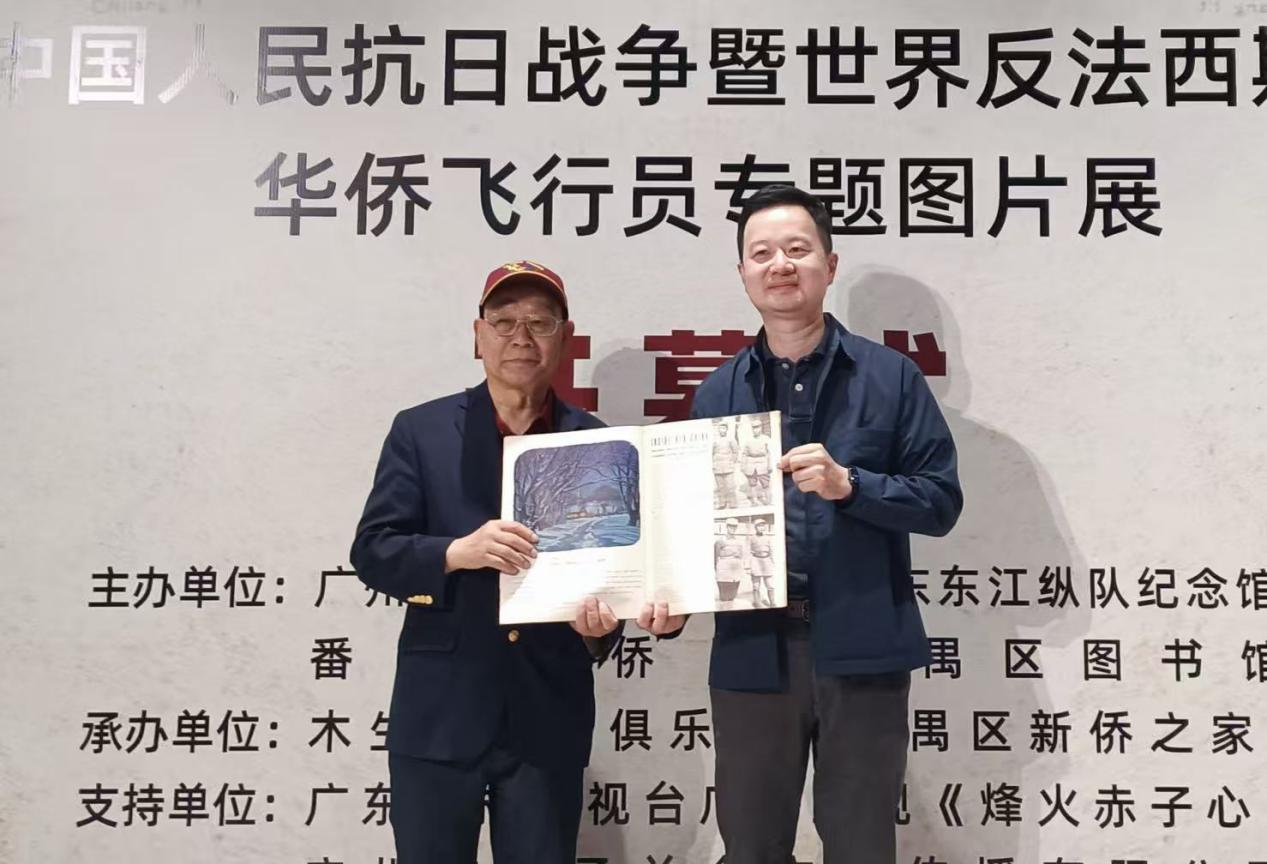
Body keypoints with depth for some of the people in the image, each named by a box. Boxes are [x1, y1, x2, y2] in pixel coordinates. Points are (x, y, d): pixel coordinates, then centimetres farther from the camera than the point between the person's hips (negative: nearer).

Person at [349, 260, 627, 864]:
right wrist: (456, 552, -20)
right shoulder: (420, 431, 2)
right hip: (439, 715, -1)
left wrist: (601, 621, -14)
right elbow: (372, 553, -2)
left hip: (548, 719, 1)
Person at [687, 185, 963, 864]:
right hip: (751, 652, 2)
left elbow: (941, 501, -2)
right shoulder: (717, 393, 7)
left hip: (863, 650, -2)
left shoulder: (890, 377, 1)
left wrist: (849, 484, -17)